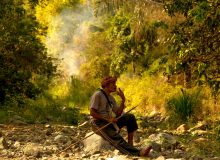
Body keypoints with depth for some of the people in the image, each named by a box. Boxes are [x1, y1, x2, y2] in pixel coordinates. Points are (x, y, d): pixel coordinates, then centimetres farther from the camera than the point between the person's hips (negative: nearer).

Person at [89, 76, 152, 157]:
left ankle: (130, 144, -16)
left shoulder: (111, 98, 16)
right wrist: (107, 119, -22)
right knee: (116, 138, -32)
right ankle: (138, 152, -50)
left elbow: (118, 114, 8)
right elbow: (92, 113, -17)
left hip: (108, 122, 8)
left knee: (130, 117, -7)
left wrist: (123, 100, -3)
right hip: (98, 124, -8)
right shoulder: (98, 95, -8)